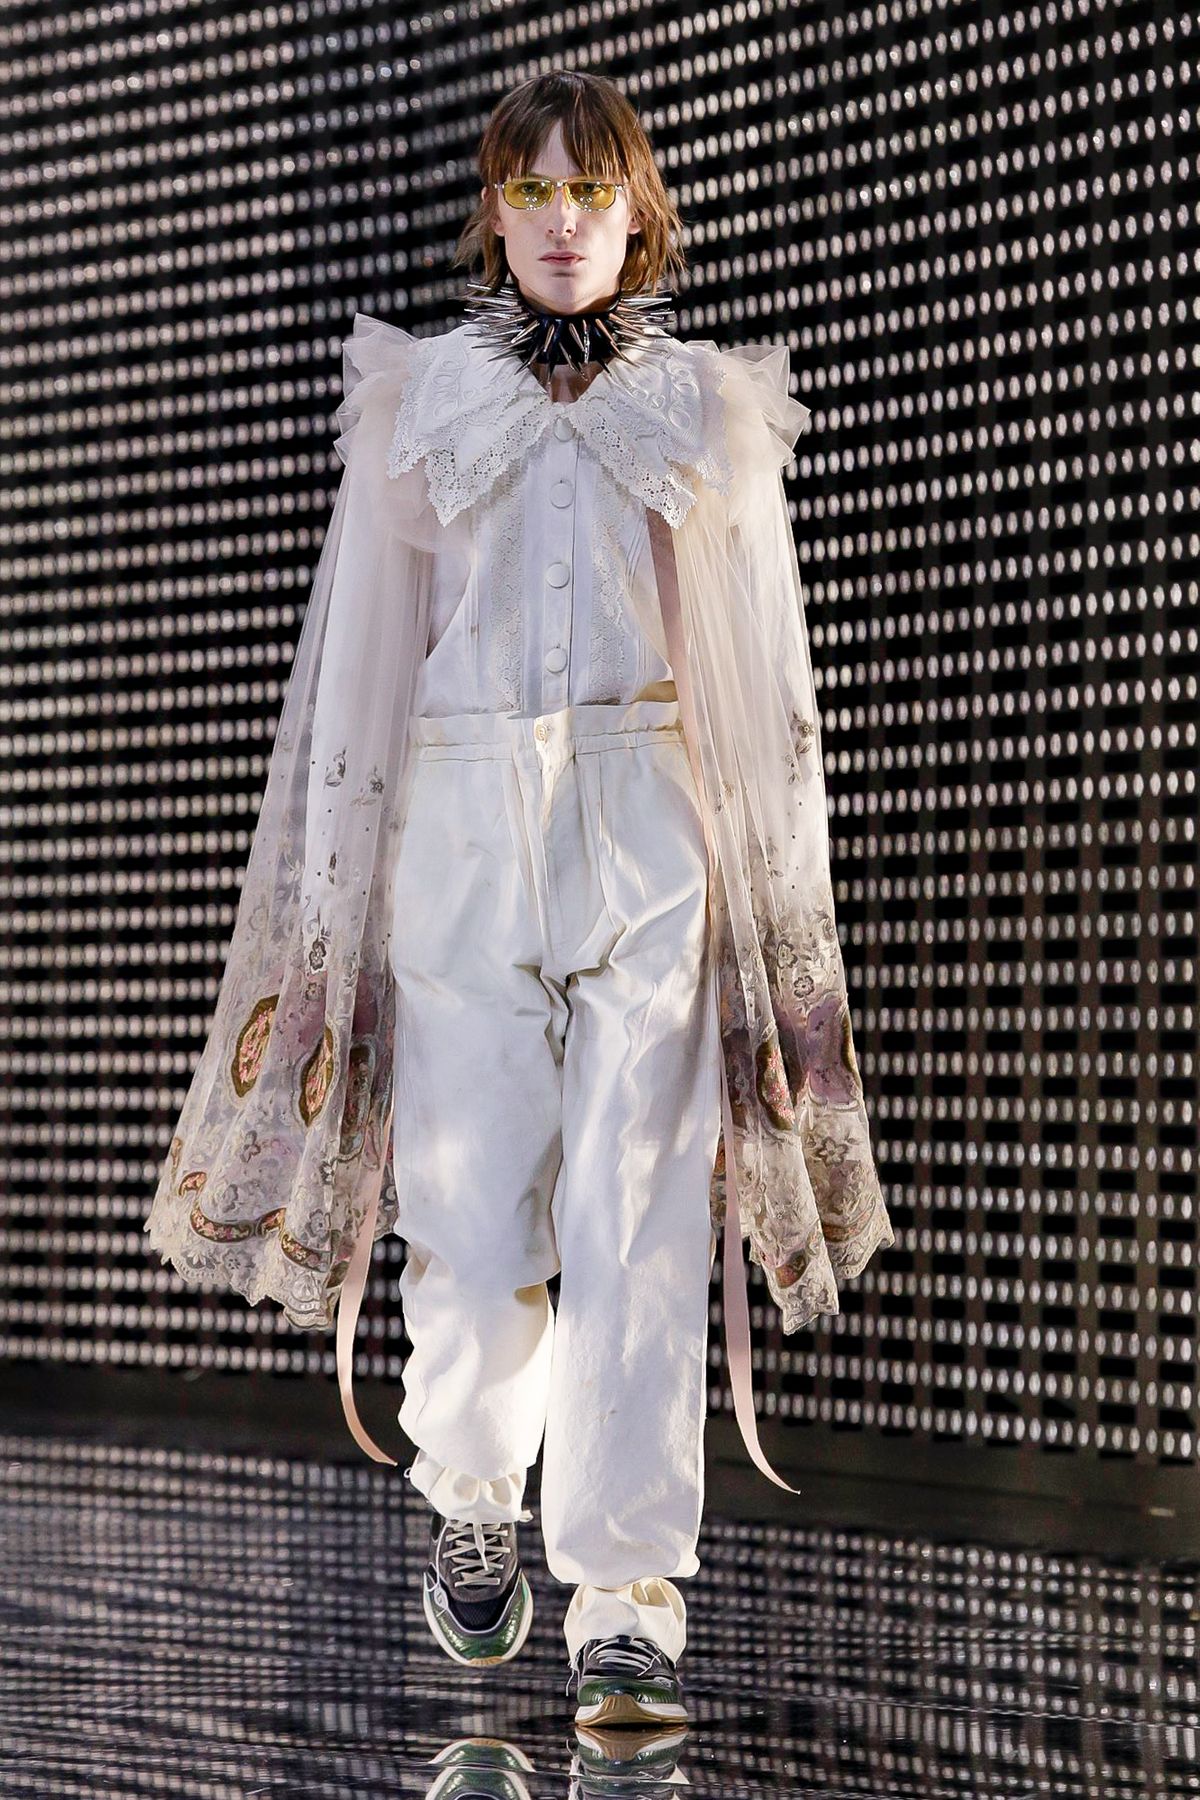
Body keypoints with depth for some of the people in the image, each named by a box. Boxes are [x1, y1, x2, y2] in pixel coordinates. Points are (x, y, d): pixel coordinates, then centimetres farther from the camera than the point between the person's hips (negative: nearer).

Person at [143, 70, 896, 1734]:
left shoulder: (713, 408, 13)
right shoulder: (420, 397, 13)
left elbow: (766, 673, 11)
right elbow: (368, 654, 12)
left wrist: (778, 918, 5)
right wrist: (335, 903, 6)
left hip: (657, 832, 0)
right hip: (461, 829, 1)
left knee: (640, 1225, -9)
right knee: (472, 1215, -2)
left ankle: (627, 1605, -7)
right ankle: (472, 1498, 27)